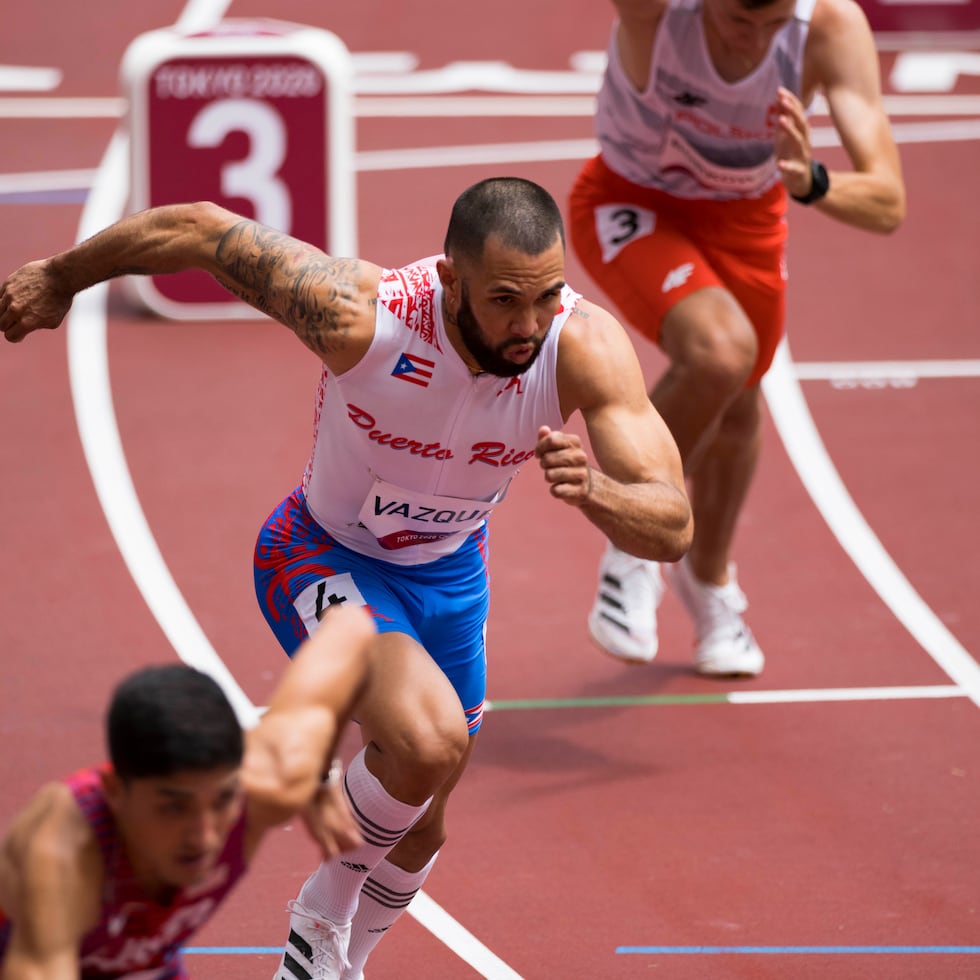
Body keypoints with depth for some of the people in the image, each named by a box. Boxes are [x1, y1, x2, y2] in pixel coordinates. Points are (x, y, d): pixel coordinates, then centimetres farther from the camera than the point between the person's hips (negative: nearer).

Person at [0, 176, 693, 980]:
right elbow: (195, 229, -24)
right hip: (325, 559, -4)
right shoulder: (360, 315, -37)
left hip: (449, 572, 4)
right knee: (430, 740, -31)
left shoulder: (586, 346, -30)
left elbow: (673, 529, -32)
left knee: (417, 829, 18)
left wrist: (595, 491, -55)